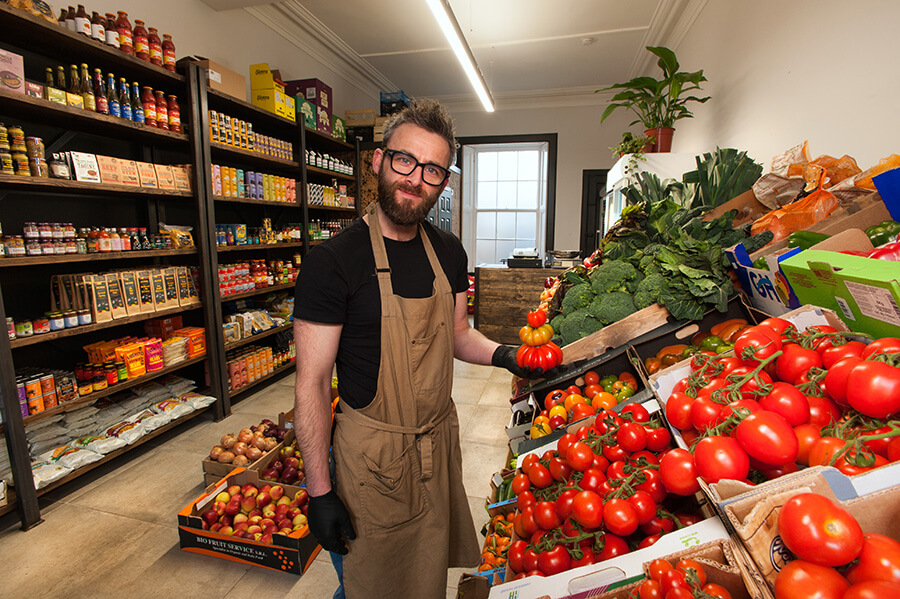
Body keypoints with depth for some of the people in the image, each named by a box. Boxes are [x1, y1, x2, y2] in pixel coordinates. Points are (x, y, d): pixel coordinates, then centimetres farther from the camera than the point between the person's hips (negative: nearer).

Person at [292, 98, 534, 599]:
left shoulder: (449, 253, -1)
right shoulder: (332, 262, -19)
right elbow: (311, 386, -16)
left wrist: (501, 354, -10)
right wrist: (320, 492, -13)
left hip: (440, 437, 5)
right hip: (373, 451, -5)